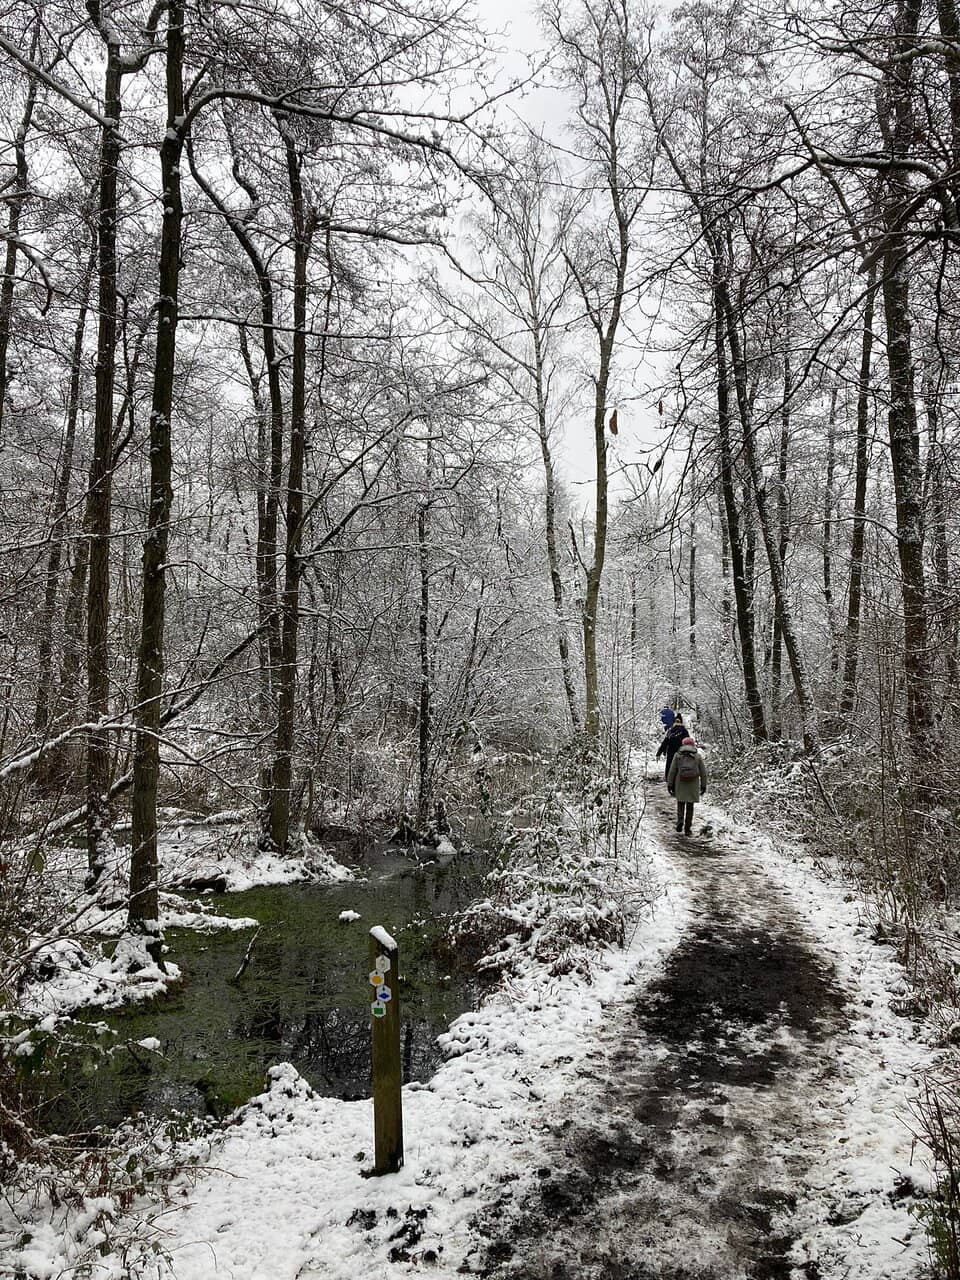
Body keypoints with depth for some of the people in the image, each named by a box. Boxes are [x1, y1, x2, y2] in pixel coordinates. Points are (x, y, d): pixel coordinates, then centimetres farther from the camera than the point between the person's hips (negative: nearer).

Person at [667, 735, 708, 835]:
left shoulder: (677, 755, -1)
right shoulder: (698, 756, 0)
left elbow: (672, 771, -1)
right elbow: (703, 773, 2)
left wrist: (670, 784, 5)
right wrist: (703, 785, 11)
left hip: (680, 785, 0)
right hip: (693, 785, 0)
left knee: (680, 803, 16)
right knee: (690, 806, 8)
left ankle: (680, 820, -7)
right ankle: (687, 828, 8)